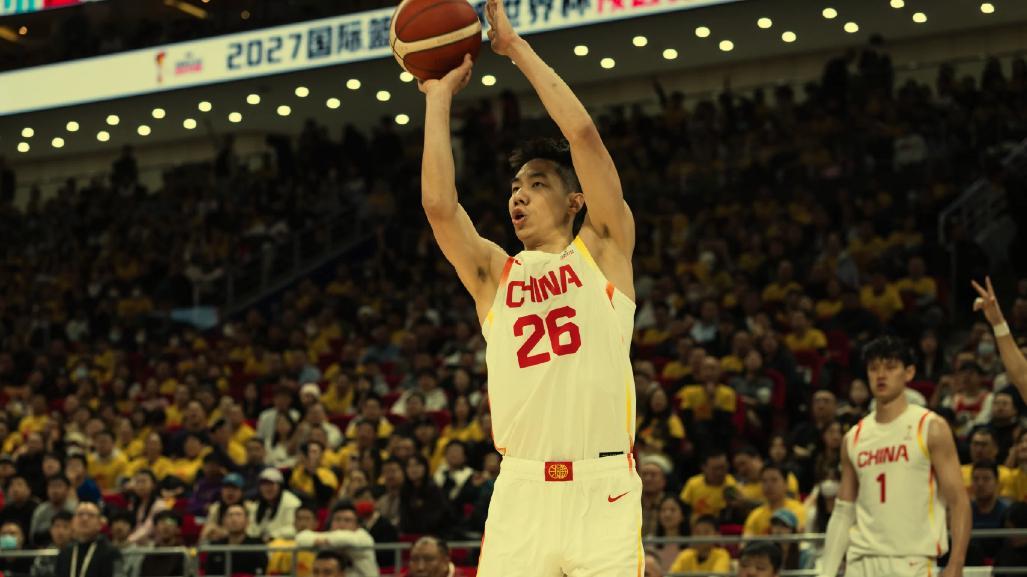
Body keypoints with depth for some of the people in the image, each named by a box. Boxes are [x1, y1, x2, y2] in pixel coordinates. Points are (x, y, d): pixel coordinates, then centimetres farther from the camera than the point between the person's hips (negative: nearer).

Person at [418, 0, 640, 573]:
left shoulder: (604, 249, 8)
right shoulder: (494, 273, 15)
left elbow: (583, 133, -2)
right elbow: (438, 203, -1)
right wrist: (440, 96, 7)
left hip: (603, 489, -2)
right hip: (521, 490, 2)